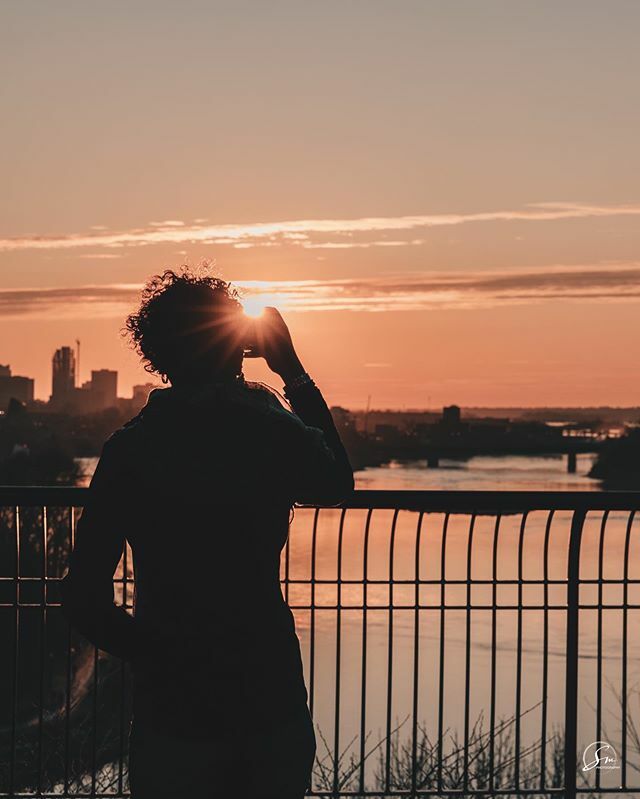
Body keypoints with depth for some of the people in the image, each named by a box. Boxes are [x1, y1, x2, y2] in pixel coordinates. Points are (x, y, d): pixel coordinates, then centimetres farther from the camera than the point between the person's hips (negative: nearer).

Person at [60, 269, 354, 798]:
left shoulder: (131, 447, -6)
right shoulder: (278, 432, -7)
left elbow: (85, 599, -7)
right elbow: (338, 483, 17)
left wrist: (156, 654, 10)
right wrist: (294, 374, 17)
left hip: (173, 705, 0)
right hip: (271, 695, 1)